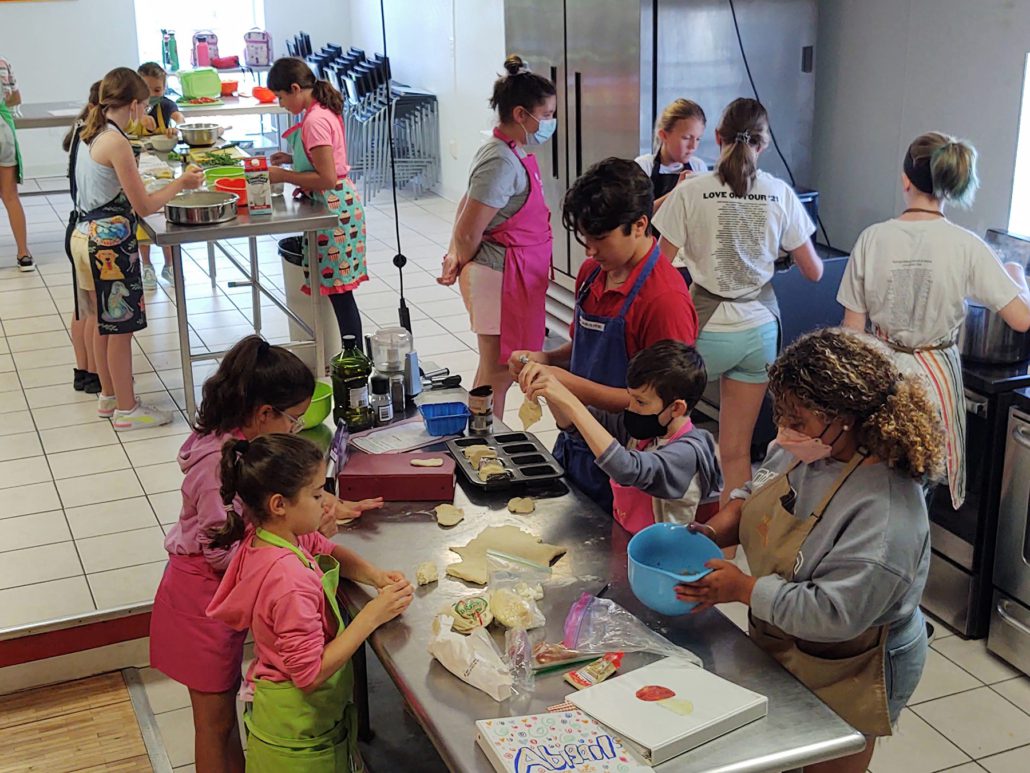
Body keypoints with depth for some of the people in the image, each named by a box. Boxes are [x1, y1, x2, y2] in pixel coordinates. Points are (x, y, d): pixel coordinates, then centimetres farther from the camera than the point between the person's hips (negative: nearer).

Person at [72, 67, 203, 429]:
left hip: (87, 235, 9)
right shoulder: (117, 142, -19)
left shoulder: (88, 135, 8)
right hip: (110, 242, -9)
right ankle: (126, 410, 14)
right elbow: (143, 206, -17)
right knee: (120, 328, 2)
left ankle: (108, 396, 34)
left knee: (104, 324, 20)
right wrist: (181, 183, -4)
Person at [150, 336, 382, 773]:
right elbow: (224, 554, -27)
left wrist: (329, 509, -3)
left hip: (224, 590, 9)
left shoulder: (242, 440, -3)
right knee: (215, 717, 9)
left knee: (226, 694, 24)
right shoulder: (220, 462, -31)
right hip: (202, 595, -9)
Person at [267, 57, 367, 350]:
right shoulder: (325, 111, 10)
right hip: (337, 207, 10)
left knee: (339, 289, -3)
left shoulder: (315, 121, -20)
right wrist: (293, 159, 12)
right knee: (338, 289, 14)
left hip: (332, 210, -10)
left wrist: (284, 176, -16)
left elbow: (327, 178, -24)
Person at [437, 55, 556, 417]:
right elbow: (469, 231, -21)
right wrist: (461, 265, -1)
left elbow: (465, 204, 16)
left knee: (497, 369, 18)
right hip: (502, 276, -10)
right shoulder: (503, 162, -21)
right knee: (498, 372, -1)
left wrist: (455, 258, 7)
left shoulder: (514, 153, 10)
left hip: (517, 275, 10)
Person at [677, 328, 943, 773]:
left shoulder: (884, 511, -33)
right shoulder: (806, 449, -9)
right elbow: (755, 496, 9)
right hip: (781, 650, 8)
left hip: (843, 678, -7)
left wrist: (742, 589, -27)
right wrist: (713, 532, -9)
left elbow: (833, 614, -33)